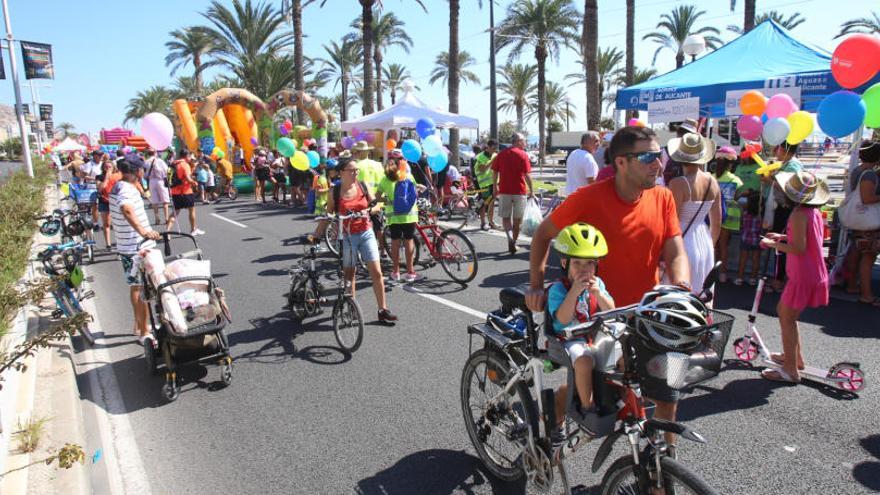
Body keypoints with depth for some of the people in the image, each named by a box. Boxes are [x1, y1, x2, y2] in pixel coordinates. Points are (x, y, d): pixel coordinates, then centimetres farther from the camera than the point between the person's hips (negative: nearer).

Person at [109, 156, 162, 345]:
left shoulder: (119, 186, 13)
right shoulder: (126, 189, -21)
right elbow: (127, 210, -44)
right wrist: (143, 231, -58)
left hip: (128, 246, 11)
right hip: (136, 248, -11)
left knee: (136, 287, 20)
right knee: (143, 290, -5)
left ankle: (139, 324, 34)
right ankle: (144, 333, 1)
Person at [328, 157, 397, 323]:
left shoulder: (362, 186, 1)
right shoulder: (335, 192, -4)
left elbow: (376, 205, 7)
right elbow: (328, 215, 5)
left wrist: (368, 211, -13)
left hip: (366, 234, 2)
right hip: (347, 236, -1)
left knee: (376, 272, -3)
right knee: (349, 273, 8)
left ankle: (383, 310, 5)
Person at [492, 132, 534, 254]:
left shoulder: (501, 154, 5)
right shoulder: (523, 155, -5)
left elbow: (495, 172, 6)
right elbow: (527, 175, -8)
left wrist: (495, 186, 19)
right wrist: (531, 190, -1)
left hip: (504, 191, 2)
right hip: (519, 191, -2)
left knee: (505, 217, 8)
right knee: (517, 219, 10)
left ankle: (510, 237, -17)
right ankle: (513, 243, 17)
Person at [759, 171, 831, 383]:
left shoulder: (798, 215, -21)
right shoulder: (814, 211, 7)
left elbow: (799, 249, -24)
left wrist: (773, 244, -12)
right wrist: (783, 237, 12)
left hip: (803, 276, -10)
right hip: (815, 272, 10)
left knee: (787, 318, -1)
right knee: (783, 310, 22)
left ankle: (791, 371, 6)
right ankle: (796, 357, 34)